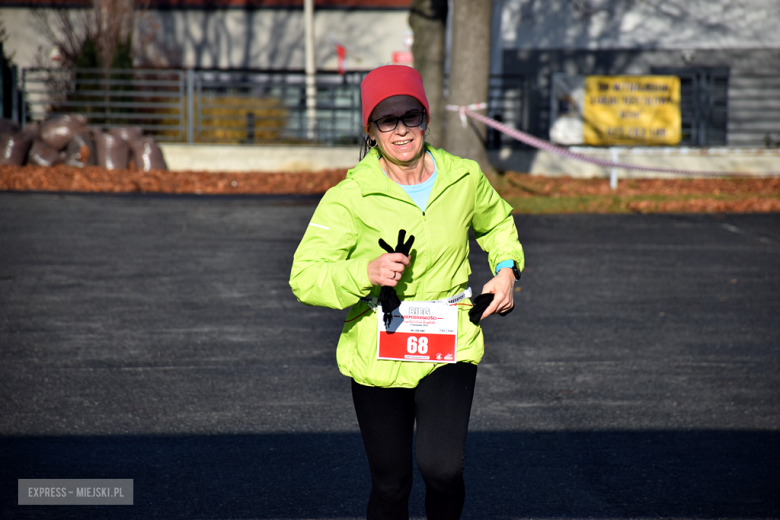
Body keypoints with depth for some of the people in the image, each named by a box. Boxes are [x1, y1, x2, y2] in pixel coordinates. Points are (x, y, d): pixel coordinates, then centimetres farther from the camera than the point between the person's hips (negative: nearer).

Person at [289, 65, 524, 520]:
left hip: (450, 348, 1)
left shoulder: (464, 179, 1)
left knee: (441, 467, -18)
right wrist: (366, 272, -30)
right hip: (377, 356, -1)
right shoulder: (350, 197, -9)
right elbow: (304, 277, -15)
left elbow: (497, 221, 24)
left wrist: (506, 268, 7)